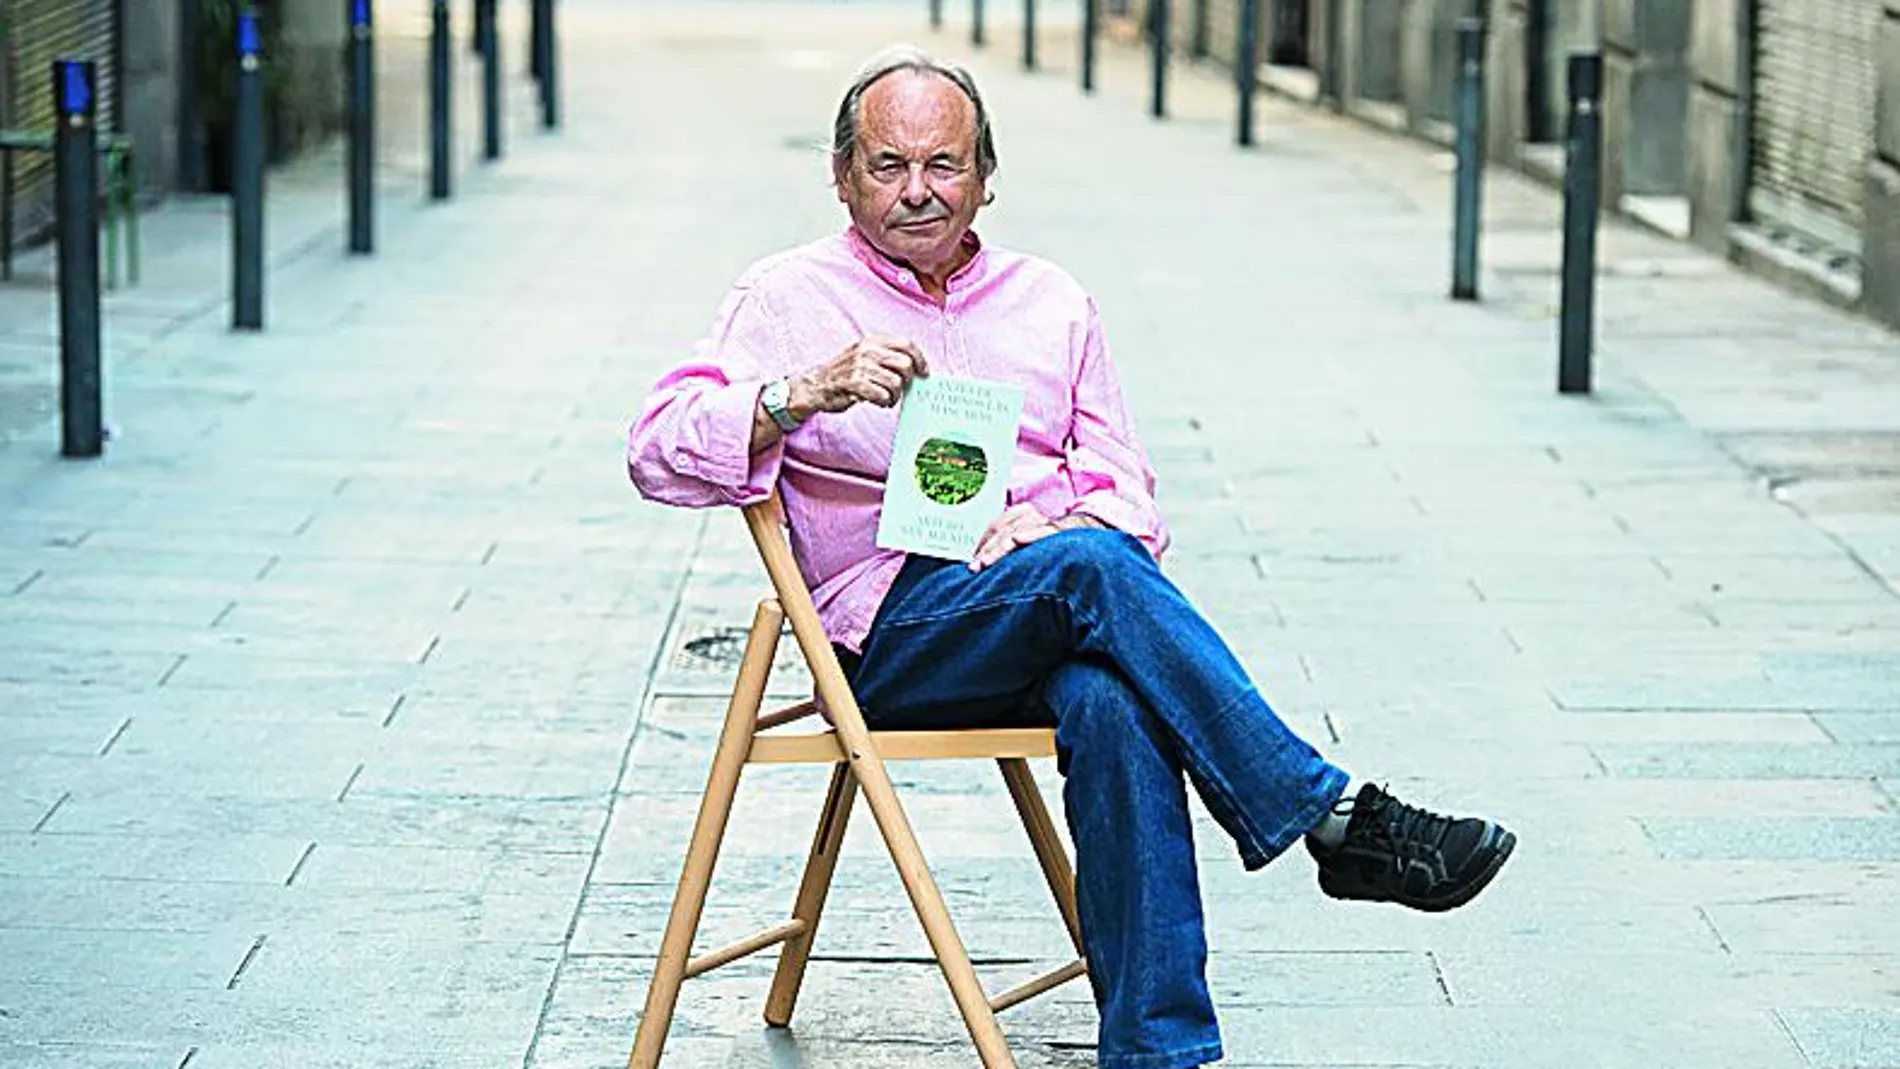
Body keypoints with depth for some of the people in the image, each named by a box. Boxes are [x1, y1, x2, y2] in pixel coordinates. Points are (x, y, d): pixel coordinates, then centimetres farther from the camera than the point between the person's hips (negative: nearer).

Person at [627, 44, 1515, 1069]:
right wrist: (810, 393, -20)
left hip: (1062, 625, 3)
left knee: (1111, 703, -35)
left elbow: (1126, 492, 15)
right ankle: (1339, 820, -33)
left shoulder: (1050, 302, 20)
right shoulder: (788, 298, 10)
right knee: (1090, 568, -34)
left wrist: (1056, 525, -9)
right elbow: (660, 450, -4)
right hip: (893, 633, -3)